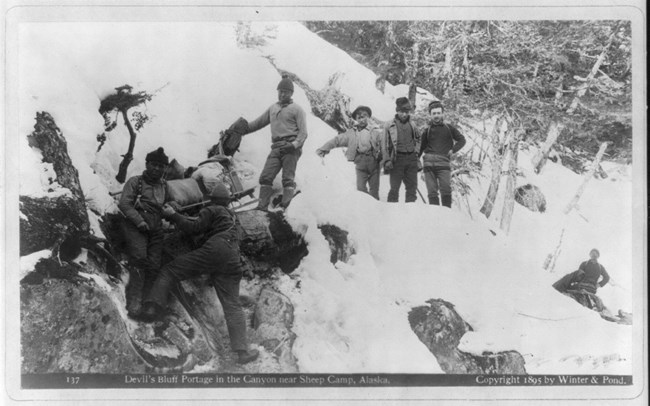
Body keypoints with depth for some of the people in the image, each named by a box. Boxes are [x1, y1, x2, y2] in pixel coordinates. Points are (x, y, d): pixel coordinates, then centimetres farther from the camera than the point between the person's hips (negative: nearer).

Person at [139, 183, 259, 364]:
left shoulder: (211, 211, 11)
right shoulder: (230, 215, 34)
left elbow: (194, 227, 0)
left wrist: (173, 215, 6)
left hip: (214, 251, -6)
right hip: (232, 260, 6)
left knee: (170, 271, 2)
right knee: (232, 305, 4)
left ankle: (154, 304, -18)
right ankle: (242, 351, -3)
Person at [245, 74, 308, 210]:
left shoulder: (297, 109, 6)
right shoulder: (272, 108, 23)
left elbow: (303, 132, -2)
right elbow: (258, 122, 30)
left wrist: (294, 145, -19)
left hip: (291, 148, -5)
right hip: (276, 148, 5)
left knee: (288, 179, -10)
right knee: (265, 177, -6)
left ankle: (285, 207, -12)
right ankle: (263, 205, -6)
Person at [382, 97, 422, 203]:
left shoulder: (412, 126, 13)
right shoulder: (390, 125, 2)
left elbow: (418, 140, 29)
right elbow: (385, 144, 1)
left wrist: (416, 152, 13)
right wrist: (387, 160, -7)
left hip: (411, 158, 4)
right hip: (397, 158, -4)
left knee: (412, 186, 6)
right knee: (394, 187, -6)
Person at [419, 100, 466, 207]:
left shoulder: (449, 128, 14)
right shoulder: (427, 131, 16)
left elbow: (461, 140, 16)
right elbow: (421, 148, 19)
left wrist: (453, 150, -1)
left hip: (443, 163, -1)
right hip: (428, 163, 1)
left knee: (446, 189, -14)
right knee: (432, 192, -2)